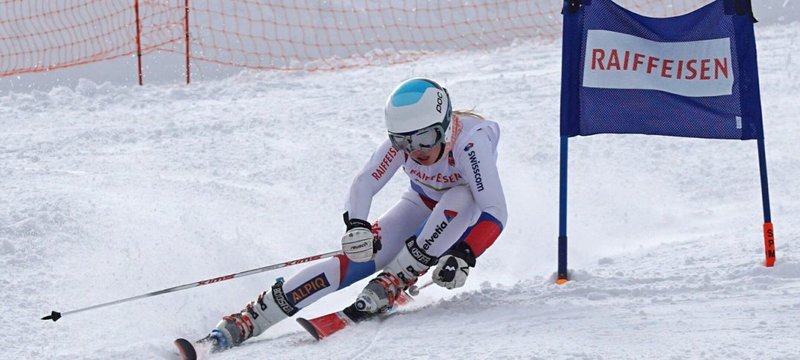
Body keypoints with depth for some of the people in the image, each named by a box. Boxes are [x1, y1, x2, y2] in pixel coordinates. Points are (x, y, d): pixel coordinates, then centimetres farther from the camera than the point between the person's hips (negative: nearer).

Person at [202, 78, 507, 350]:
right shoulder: (404, 137, -23)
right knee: (359, 256, -21)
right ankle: (249, 320, -24)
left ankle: (393, 282, -26)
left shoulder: (470, 141, -35)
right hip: (421, 208, 2)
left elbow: (495, 213, -38)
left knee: (460, 197, -36)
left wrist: (464, 257, -50)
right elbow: (365, 184, -20)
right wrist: (356, 226, -40)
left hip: (463, 223, -2)